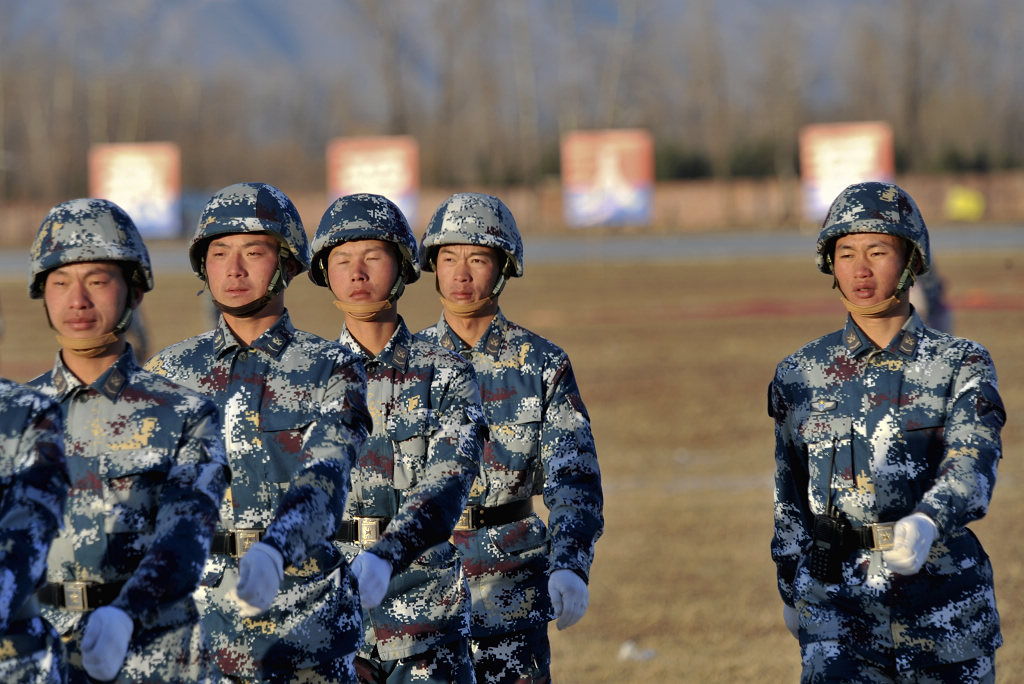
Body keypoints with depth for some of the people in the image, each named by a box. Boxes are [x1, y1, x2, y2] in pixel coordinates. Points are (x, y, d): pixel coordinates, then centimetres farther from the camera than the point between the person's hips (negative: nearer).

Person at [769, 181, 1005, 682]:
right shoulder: (801, 374, 6)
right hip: (837, 602, 0)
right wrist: (791, 591, 19)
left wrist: (925, 524, -37)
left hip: (944, 601, 0)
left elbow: (971, 466, -17)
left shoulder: (961, 365, -1)